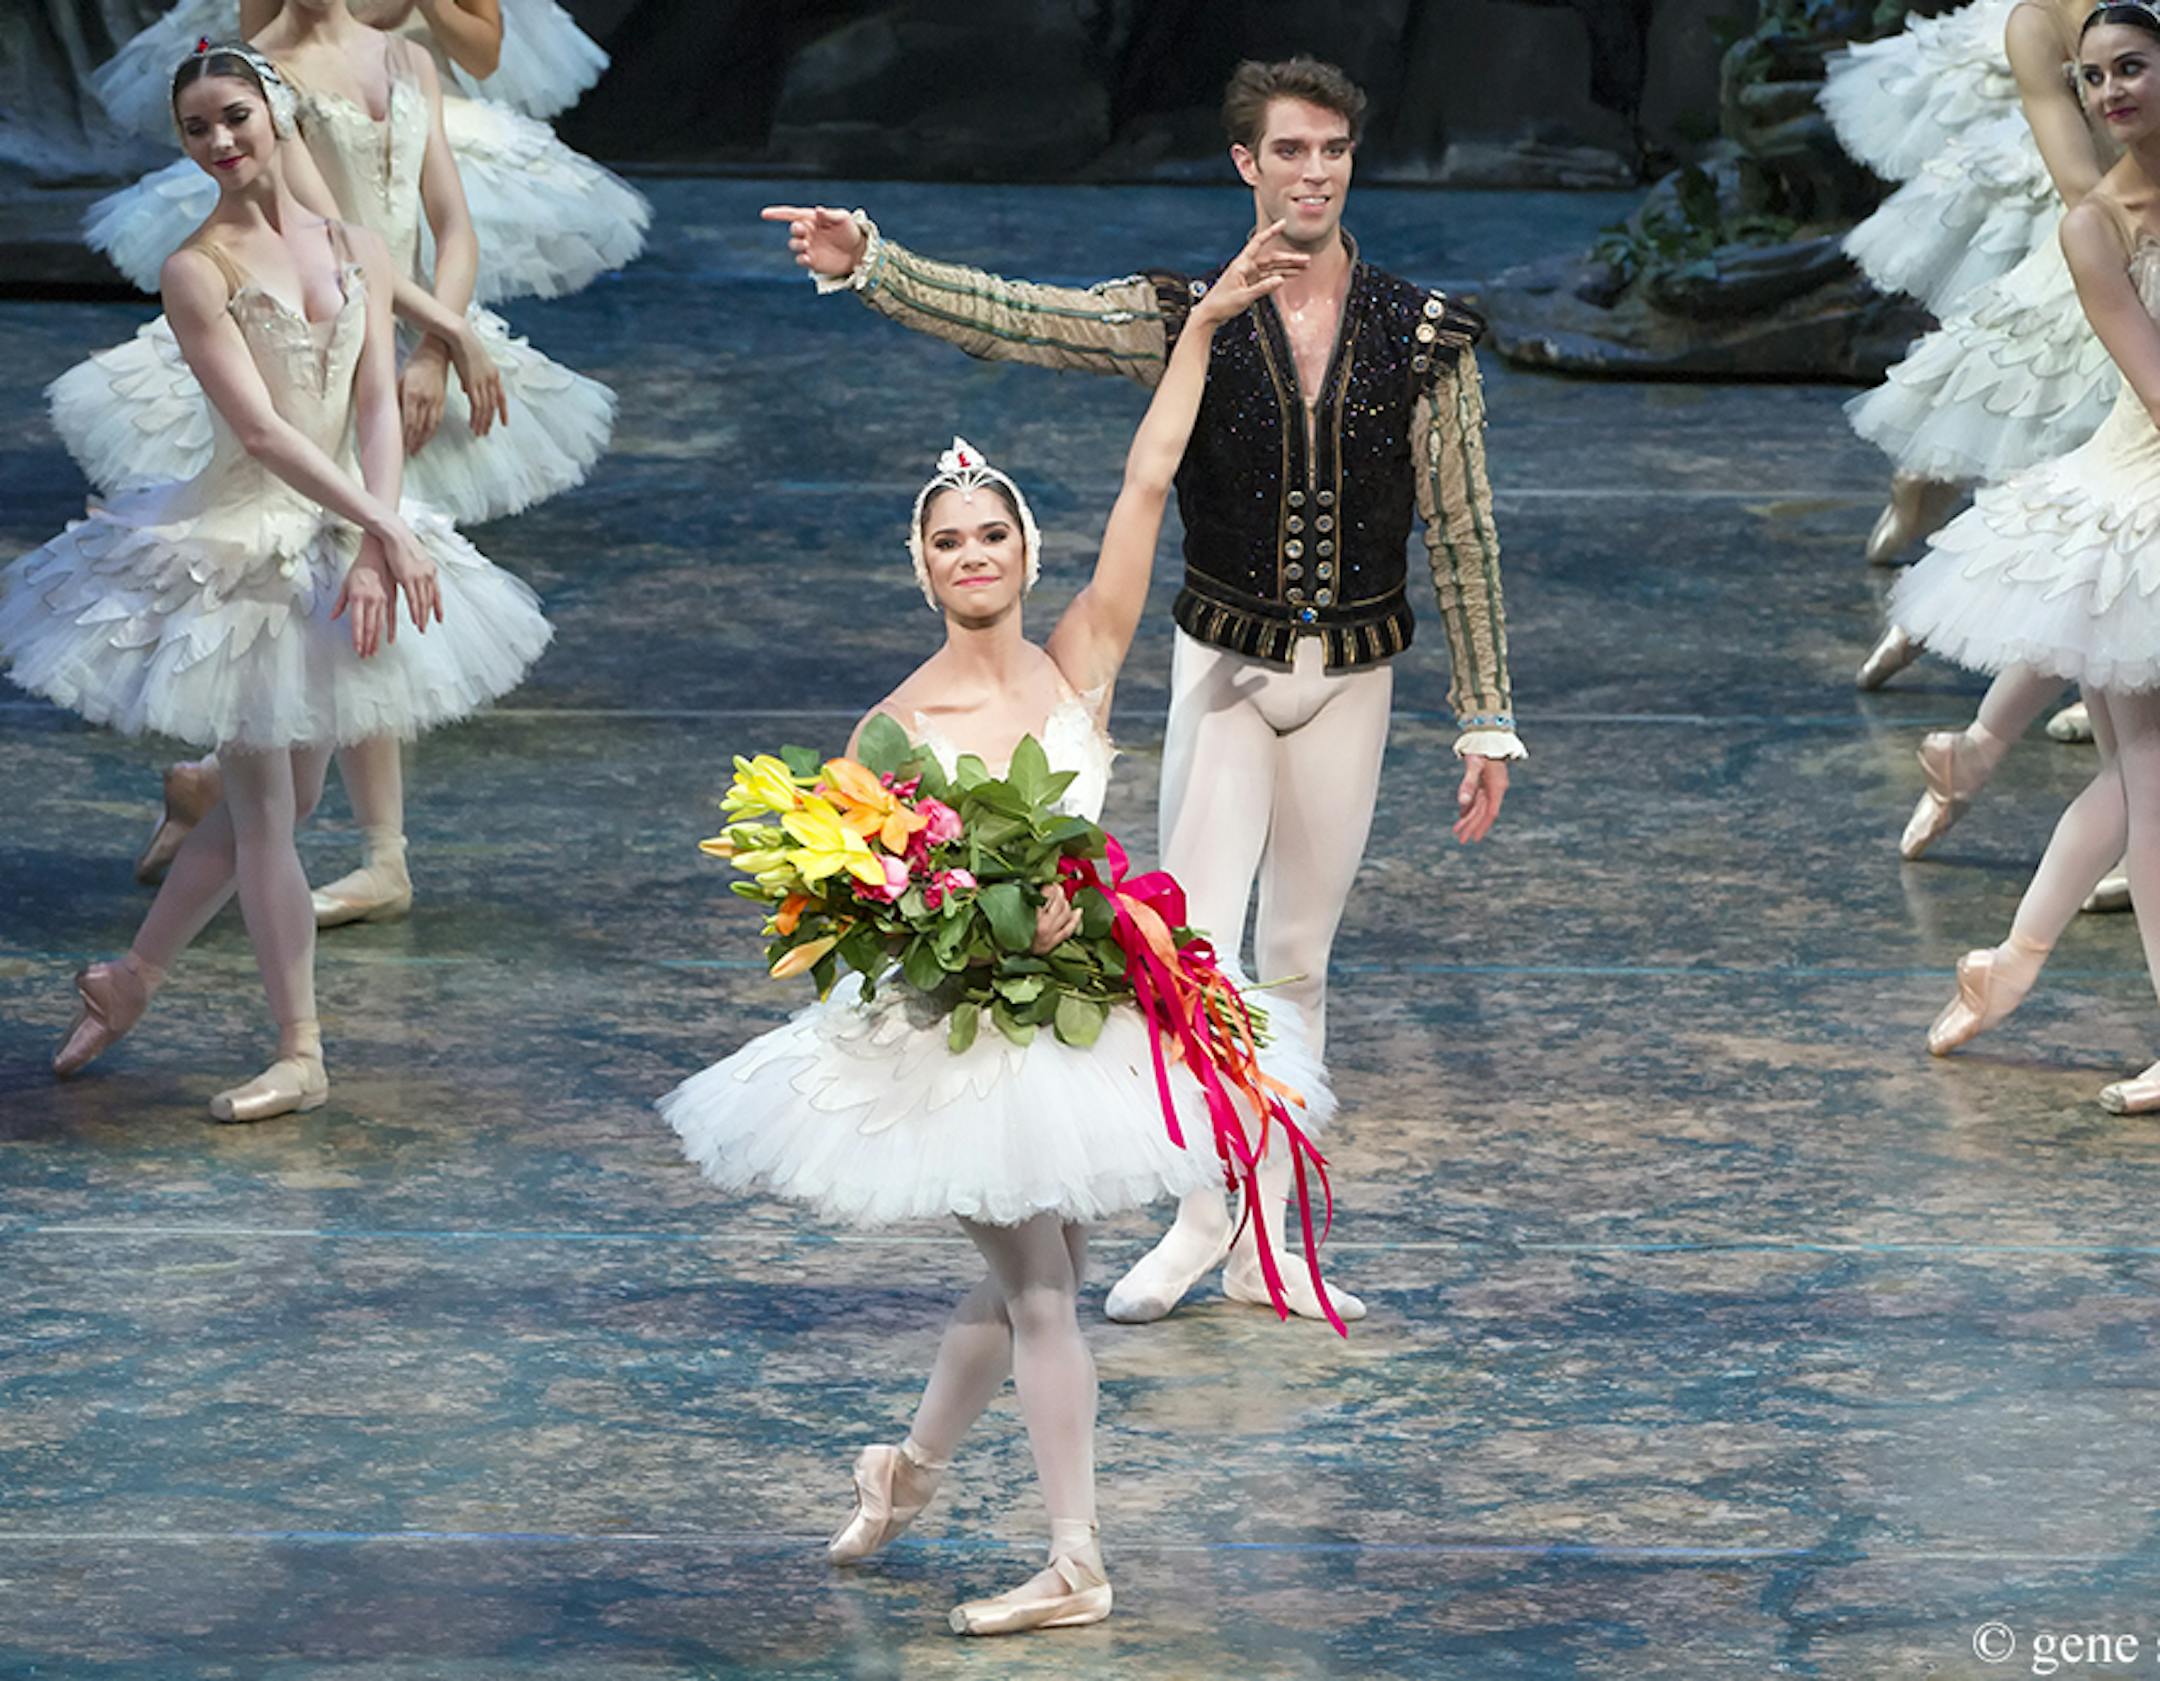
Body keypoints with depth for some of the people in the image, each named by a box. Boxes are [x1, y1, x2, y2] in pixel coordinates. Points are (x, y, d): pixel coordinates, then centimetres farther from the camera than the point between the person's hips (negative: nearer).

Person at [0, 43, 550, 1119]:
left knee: (277, 801, 12)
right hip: (238, 548, -5)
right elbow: (260, 432, -17)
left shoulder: (357, 252, 4)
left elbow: (378, 413, -3)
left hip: (342, 538, 6)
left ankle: (130, 980, 27)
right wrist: (384, 528, -23)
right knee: (263, 809, -2)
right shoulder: (198, 271, -10)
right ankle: (300, 1052, 3)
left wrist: (373, 549, -17)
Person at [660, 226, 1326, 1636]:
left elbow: (1148, 485, -4)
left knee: (1033, 1278, 12)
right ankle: (1076, 1563, 5)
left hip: (1085, 1003, 3)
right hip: (959, 1029, -3)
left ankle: (912, 1465, 35)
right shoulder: (898, 727, -8)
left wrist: (1203, 327, -6)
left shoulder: (1079, 666, -2)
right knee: (1038, 1280, -2)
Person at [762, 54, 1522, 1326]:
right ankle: (1203, 1218, 8)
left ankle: (1264, 1245, 17)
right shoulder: (1185, 320, -7)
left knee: (1298, 961, 9)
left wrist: (1487, 722, -2)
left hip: (1353, 679, 1)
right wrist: (868, 263, -33)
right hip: (1227, 665, -1)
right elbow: (1006, 317, -17)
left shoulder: (1424, 340, -5)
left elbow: (1465, 538, -2)